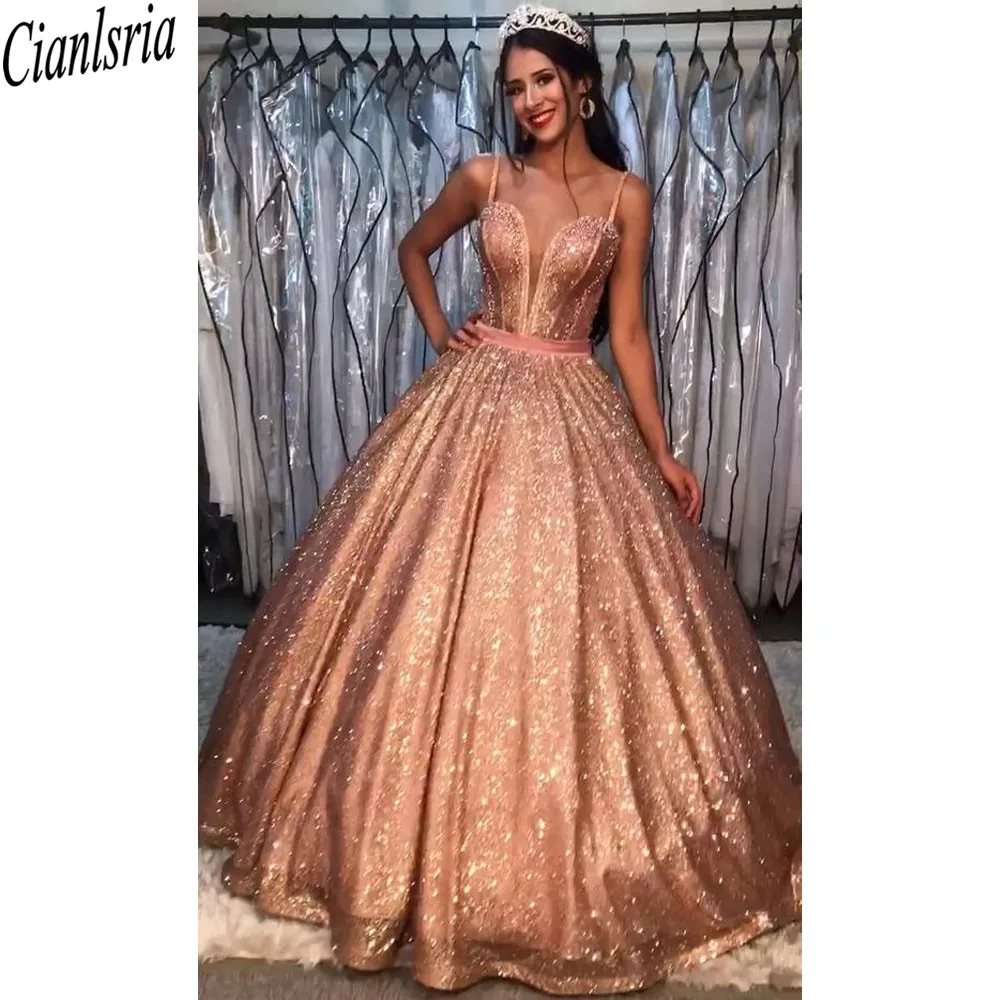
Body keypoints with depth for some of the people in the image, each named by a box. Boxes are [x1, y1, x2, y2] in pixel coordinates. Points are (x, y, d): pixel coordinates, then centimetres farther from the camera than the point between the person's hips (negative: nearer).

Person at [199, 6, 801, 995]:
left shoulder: (625, 196, 4)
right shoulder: (484, 177, 6)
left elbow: (626, 333, 3)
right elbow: (413, 249, 22)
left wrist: (661, 453, 0)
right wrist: (438, 335, 9)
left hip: (575, 417, -1)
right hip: (472, 405, 1)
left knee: (565, 624, 2)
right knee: (440, 613, 3)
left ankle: (573, 852, 25)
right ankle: (442, 834, 27)